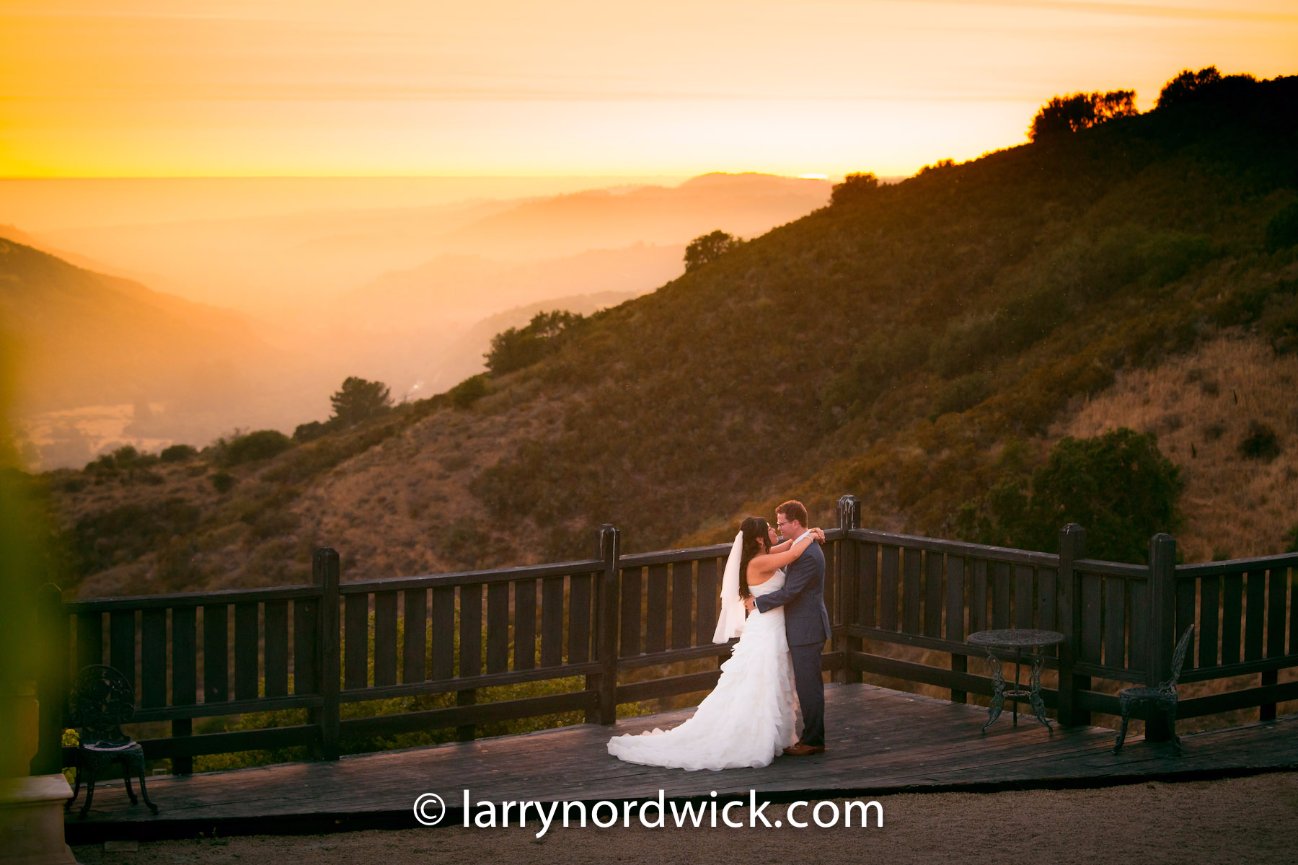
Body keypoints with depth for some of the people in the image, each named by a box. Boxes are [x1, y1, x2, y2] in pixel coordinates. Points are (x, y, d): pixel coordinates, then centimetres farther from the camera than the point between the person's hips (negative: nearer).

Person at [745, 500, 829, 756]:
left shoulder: (808, 555, -21)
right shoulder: (805, 547, 12)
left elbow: (789, 592, -23)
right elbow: (792, 587, 19)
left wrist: (757, 602, -12)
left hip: (806, 631, -10)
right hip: (805, 629, 10)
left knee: (808, 685, -3)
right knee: (810, 685, 14)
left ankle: (812, 740, 3)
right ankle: (814, 737, 20)